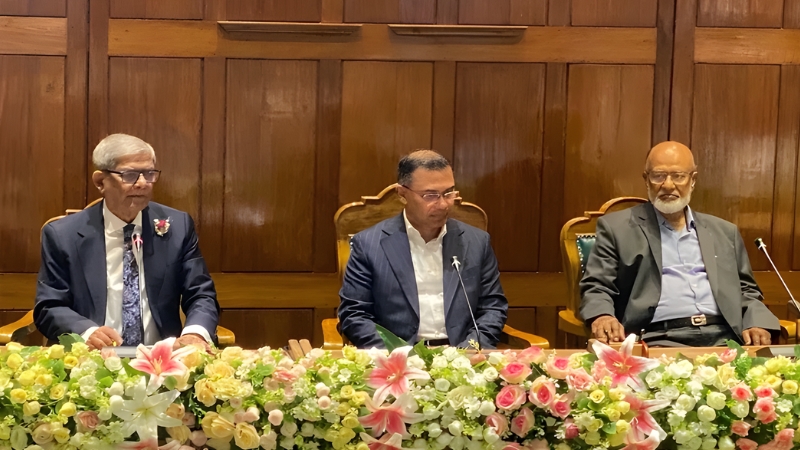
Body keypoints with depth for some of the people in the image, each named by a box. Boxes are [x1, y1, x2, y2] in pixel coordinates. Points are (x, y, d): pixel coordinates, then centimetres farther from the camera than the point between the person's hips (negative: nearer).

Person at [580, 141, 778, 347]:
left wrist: (756, 324, 1)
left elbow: (747, 291, 23)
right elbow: (596, 287, 5)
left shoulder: (724, 232, 21)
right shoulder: (617, 228, 10)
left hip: (723, 339, 4)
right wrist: (602, 317, -18)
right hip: (657, 341, -4)